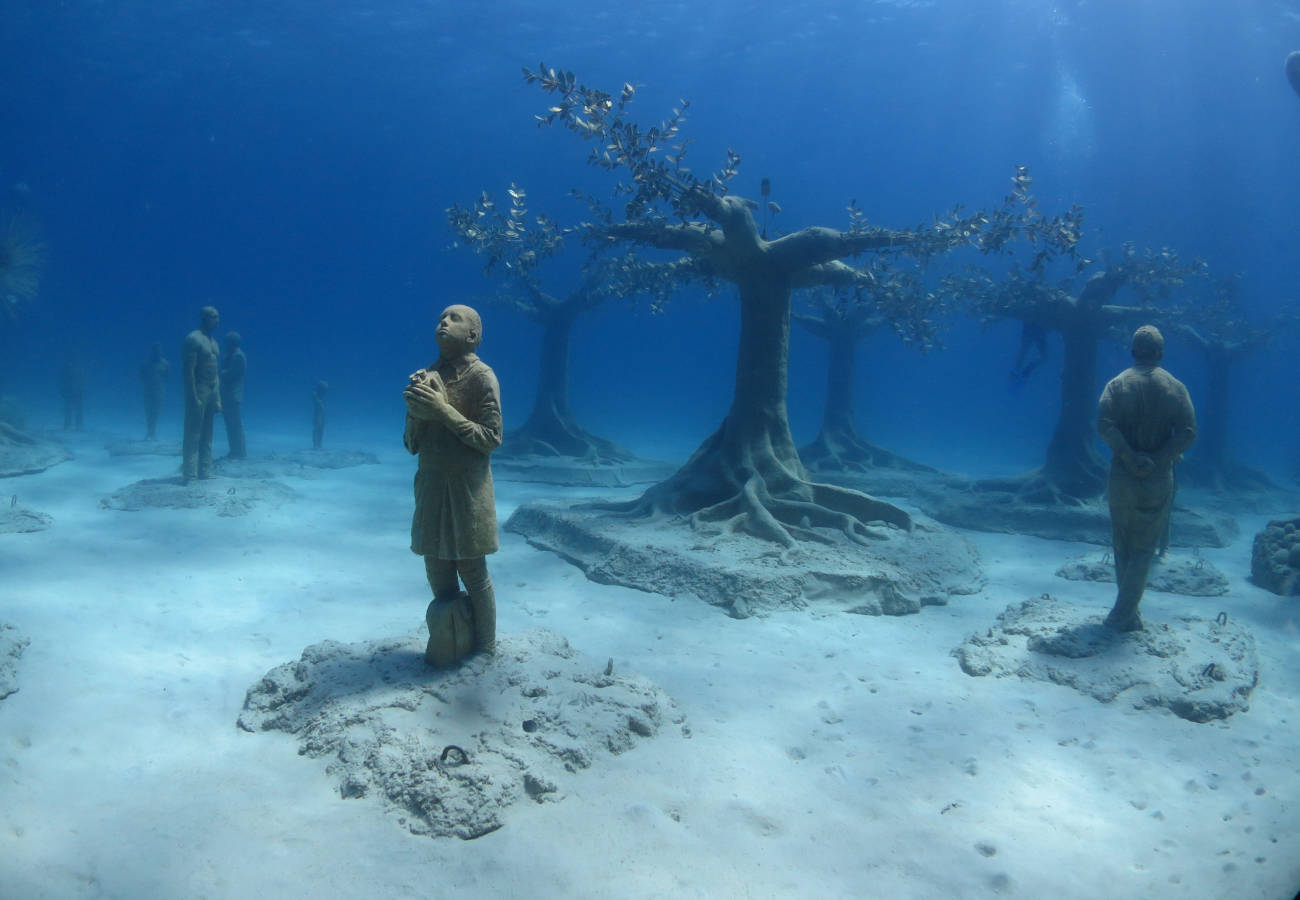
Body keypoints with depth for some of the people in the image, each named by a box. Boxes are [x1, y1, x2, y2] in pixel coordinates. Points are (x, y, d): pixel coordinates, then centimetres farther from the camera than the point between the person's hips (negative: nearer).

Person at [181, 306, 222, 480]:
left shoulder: (214, 342, 16)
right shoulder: (193, 339, -10)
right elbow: (188, 371, -17)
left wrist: (218, 398, 14)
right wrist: (194, 398, -22)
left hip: (212, 392, 8)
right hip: (198, 392, -8)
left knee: (207, 436, 11)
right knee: (193, 435, -5)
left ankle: (205, 472, 16)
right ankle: (189, 475, -2)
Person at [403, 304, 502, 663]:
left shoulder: (482, 376, -8)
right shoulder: (426, 377, 10)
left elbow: (492, 438, -14)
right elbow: (412, 444, 10)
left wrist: (444, 410, -19)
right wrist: (416, 410, -9)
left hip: (467, 489, -5)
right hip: (431, 486, 6)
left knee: (473, 574, 3)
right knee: (438, 574, 12)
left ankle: (484, 652, 19)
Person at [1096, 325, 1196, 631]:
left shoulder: (1118, 384, -2)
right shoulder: (1175, 388, 0)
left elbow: (1105, 425, -17)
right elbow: (1188, 433, -10)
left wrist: (1132, 458, -17)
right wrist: (1157, 460, -13)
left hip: (1122, 477, 0)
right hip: (1159, 480, 0)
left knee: (1122, 546, 15)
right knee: (1144, 548, 7)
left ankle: (1128, 612, 22)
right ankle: (1122, 615, 1)